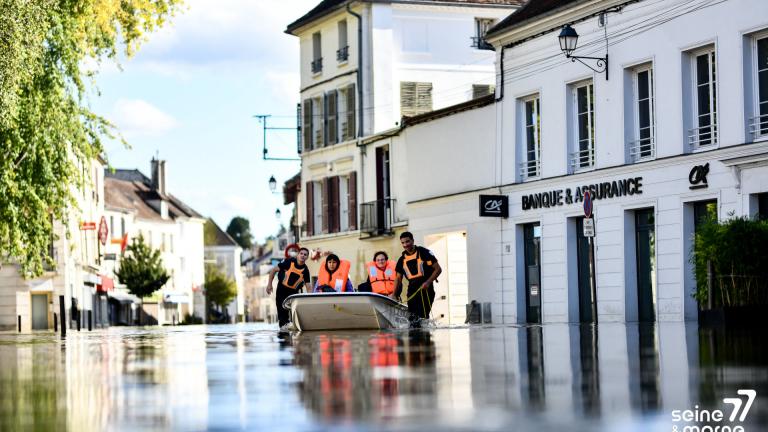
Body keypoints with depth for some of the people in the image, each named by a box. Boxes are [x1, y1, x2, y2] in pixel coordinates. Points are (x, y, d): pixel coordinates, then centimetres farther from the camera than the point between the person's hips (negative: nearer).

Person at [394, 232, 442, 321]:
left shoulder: (424, 253, -2)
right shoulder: (402, 259, 13)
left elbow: (438, 269, -3)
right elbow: (398, 278, 18)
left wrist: (428, 282, -16)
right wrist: (394, 295, 9)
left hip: (425, 288, -5)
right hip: (412, 289, 5)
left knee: (423, 316, -14)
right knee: (412, 317, 0)